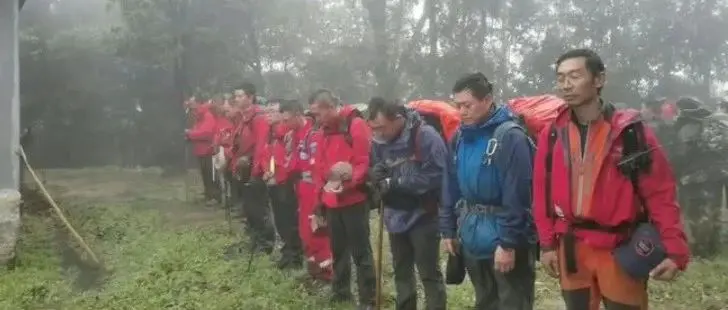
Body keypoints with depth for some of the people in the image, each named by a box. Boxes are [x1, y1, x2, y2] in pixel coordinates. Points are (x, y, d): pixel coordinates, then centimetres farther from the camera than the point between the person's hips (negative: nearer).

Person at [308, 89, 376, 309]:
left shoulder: (356, 126, -12)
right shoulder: (324, 132, 12)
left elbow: (366, 163, -17)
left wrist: (349, 180, -28)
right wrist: (321, 191, 8)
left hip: (354, 200, -7)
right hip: (331, 202, 7)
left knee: (360, 251, 1)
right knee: (338, 249, 17)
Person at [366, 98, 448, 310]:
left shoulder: (425, 136, -20)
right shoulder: (379, 140, 1)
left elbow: (436, 175, -24)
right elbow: (374, 171, 10)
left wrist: (396, 184, -23)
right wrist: (377, 174, -15)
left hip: (423, 216, -7)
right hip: (396, 216, 7)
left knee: (429, 274, 3)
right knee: (401, 271, 20)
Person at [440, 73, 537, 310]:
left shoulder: (510, 136, -17)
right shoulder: (460, 137, 6)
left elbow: (516, 196, -21)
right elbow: (451, 188, 11)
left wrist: (508, 243, -21)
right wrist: (449, 229, 10)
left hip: (503, 239, -7)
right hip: (472, 238, 7)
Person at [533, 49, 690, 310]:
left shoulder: (631, 131, -8)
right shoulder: (552, 135, 1)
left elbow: (660, 193, -9)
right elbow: (543, 193, 4)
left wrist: (675, 250, -15)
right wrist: (548, 244, 3)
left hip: (620, 251, -3)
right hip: (571, 250, 3)